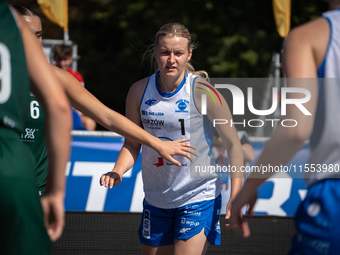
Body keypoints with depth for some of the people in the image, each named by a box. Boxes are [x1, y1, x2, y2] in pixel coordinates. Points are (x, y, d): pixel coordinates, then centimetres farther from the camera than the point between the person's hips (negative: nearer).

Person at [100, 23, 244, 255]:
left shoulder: (203, 92, -14)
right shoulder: (139, 91, -1)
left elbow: (233, 144, -9)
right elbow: (133, 143, 10)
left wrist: (235, 198, -15)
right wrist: (117, 172, -11)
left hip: (198, 200, -5)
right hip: (155, 200, 5)